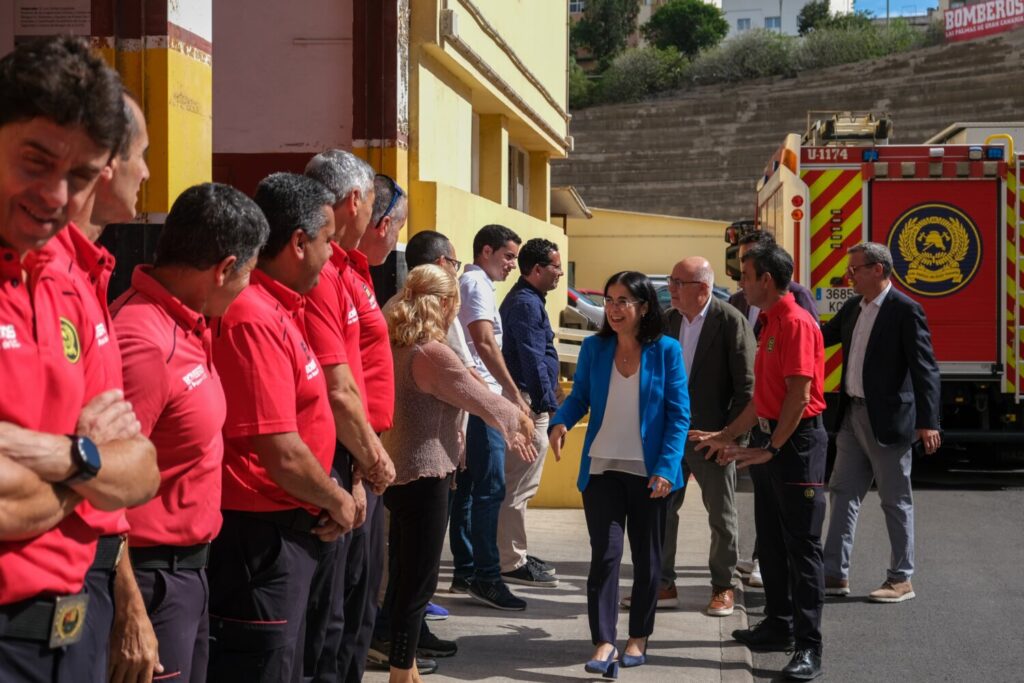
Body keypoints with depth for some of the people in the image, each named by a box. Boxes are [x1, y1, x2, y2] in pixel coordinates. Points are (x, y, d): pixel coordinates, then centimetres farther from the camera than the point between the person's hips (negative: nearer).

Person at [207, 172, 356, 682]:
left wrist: (326, 497, 7)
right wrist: (336, 501, -7)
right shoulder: (255, 320, -21)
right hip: (261, 537, -10)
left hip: (286, 530, 10)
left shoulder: (278, 309, 10)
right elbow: (282, 455, -24)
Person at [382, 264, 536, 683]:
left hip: (397, 473, 9)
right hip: (424, 477, -9)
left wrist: (509, 431, 21)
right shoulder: (433, 354, -20)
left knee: (404, 577, 18)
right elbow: (481, 400, -11)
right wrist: (519, 420, 9)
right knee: (418, 583, 0)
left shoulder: (397, 347, 8)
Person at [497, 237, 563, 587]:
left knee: (517, 485, 16)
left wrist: (548, 392, 24)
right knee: (519, 486, -8)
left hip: (523, 403, 11)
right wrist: (549, 405, -18)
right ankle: (512, 563, -5)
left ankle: (514, 554, 24)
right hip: (529, 404, -11)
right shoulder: (526, 304, -15)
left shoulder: (526, 300, 18)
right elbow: (534, 360, -19)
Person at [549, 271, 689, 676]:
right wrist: (561, 422, -17)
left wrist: (666, 468, -15)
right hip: (602, 468, 1)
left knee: (647, 557, 12)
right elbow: (579, 396, 5)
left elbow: (679, 415, -7)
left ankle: (638, 638, 27)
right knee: (604, 554, -6)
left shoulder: (666, 351, -7)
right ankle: (603, 644, -7)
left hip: (650, 472, -1)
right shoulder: (594, 348, -1)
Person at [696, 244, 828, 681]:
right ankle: (779, 626, 25)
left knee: (801, 545, -6)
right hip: (772, 439, 10)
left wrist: (771, 448, -19)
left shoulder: (796, 323, -16)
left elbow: (800, 394, -21)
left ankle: (809, 647, -3)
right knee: (770, 541, 15)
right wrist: (727, 436, 21)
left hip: (797, 441, -10)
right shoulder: (771, 323, 15)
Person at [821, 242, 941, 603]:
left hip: (888, 420, -8)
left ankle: (901, 580, 12)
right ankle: (835, 574, 16)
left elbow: (925, 368, -16)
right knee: (842, 493, 10)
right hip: (853, 414, 8)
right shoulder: (852, 308, 9)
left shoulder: (906, 310, -13)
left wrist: (927, 422, -20)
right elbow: (823, 336, 23)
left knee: (895, 501, 2)